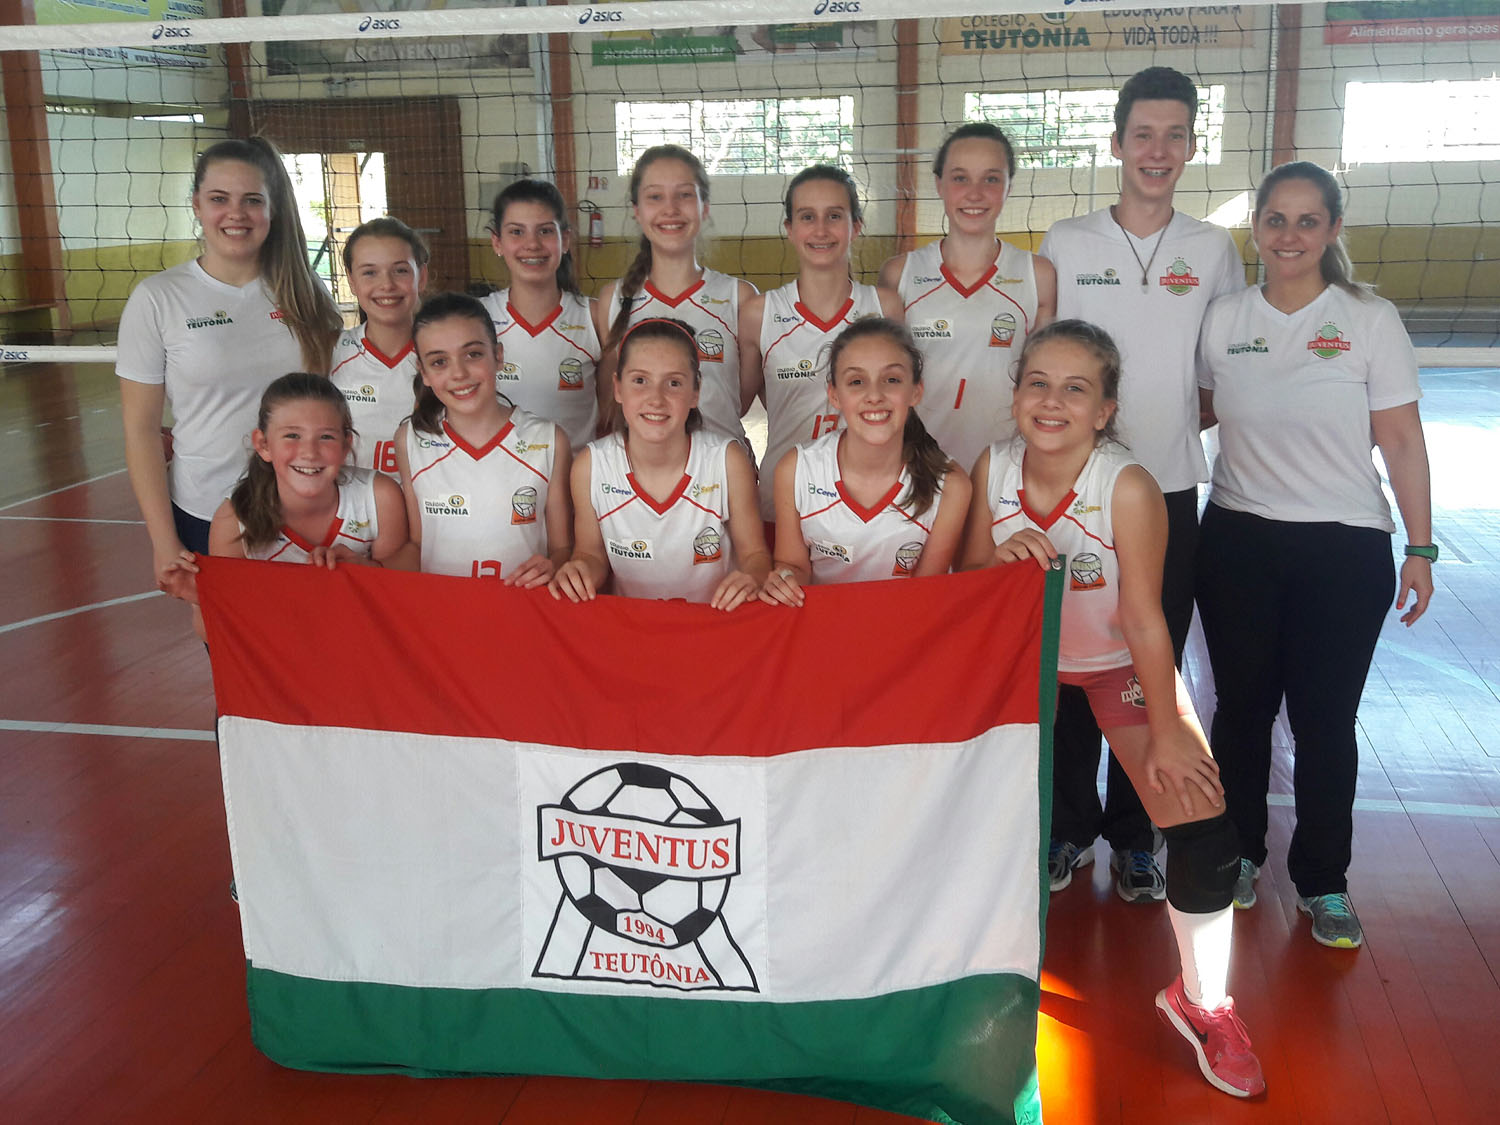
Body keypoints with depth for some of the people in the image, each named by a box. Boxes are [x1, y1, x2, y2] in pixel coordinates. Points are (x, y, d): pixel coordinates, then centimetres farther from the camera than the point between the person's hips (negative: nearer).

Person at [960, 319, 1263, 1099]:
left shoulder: (1126, 486, -27)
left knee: (1201, 825, -11)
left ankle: (1201, 1002, 14)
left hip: (1119, 663, -3)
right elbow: (967, 581, -6)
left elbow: (1144, 617, -20)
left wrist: (1167, 731, -14)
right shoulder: (992, 469, -17)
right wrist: (1001, 557, -29)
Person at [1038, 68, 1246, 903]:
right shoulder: (1066, 245, 1)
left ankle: (1134, 835, 22)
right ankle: (1071, 825, 22)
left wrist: (1177, 421, 0)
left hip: (1171, 489, 1)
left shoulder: (1215, 251, 5)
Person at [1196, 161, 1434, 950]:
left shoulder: (1371, 321, -4)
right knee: (1241, 705, 11)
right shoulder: (1223, 319, 3)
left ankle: (1322, 880, 21)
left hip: (1343, 551, -2)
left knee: (1324, 719, 3)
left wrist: (1420, 546, -5)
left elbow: (1401, 441, -3)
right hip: (1237, 543, 2)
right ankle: (1239, 851, 31)